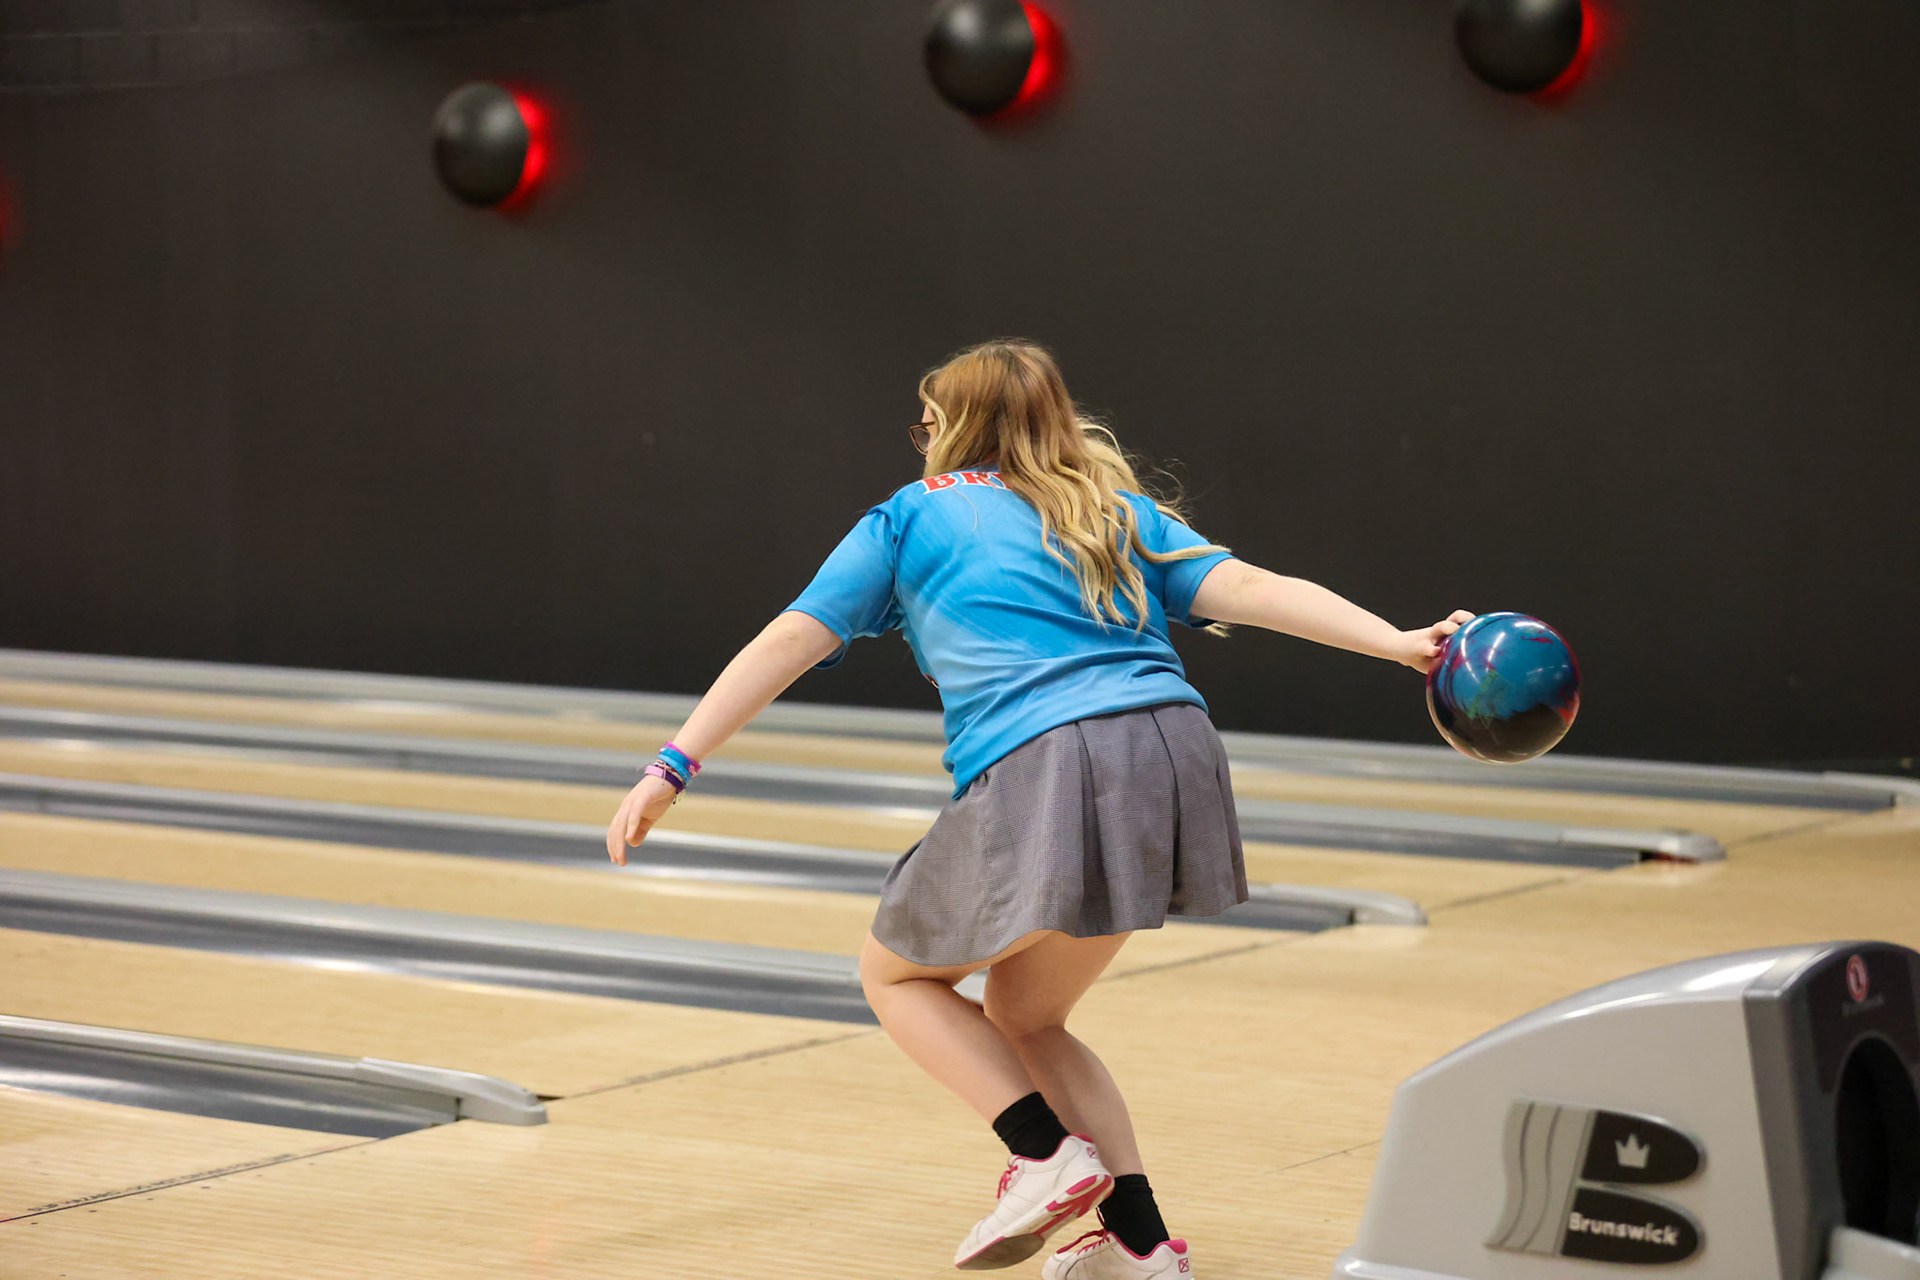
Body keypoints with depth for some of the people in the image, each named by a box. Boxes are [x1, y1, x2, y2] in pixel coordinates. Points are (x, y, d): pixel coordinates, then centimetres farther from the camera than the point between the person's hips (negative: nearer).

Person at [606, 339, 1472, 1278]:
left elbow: (787, 645, 10)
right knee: (1023, 1016, 23)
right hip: (1177, 760, 5)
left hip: (1039, 774, -5)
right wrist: (1400, 644, 2)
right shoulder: (1120, 515, 26)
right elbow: (1247, 590, 11)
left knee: (895, 972, 19)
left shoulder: (910, 520, 17)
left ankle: (1047, 1153, 0)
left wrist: (673, 768, 10)